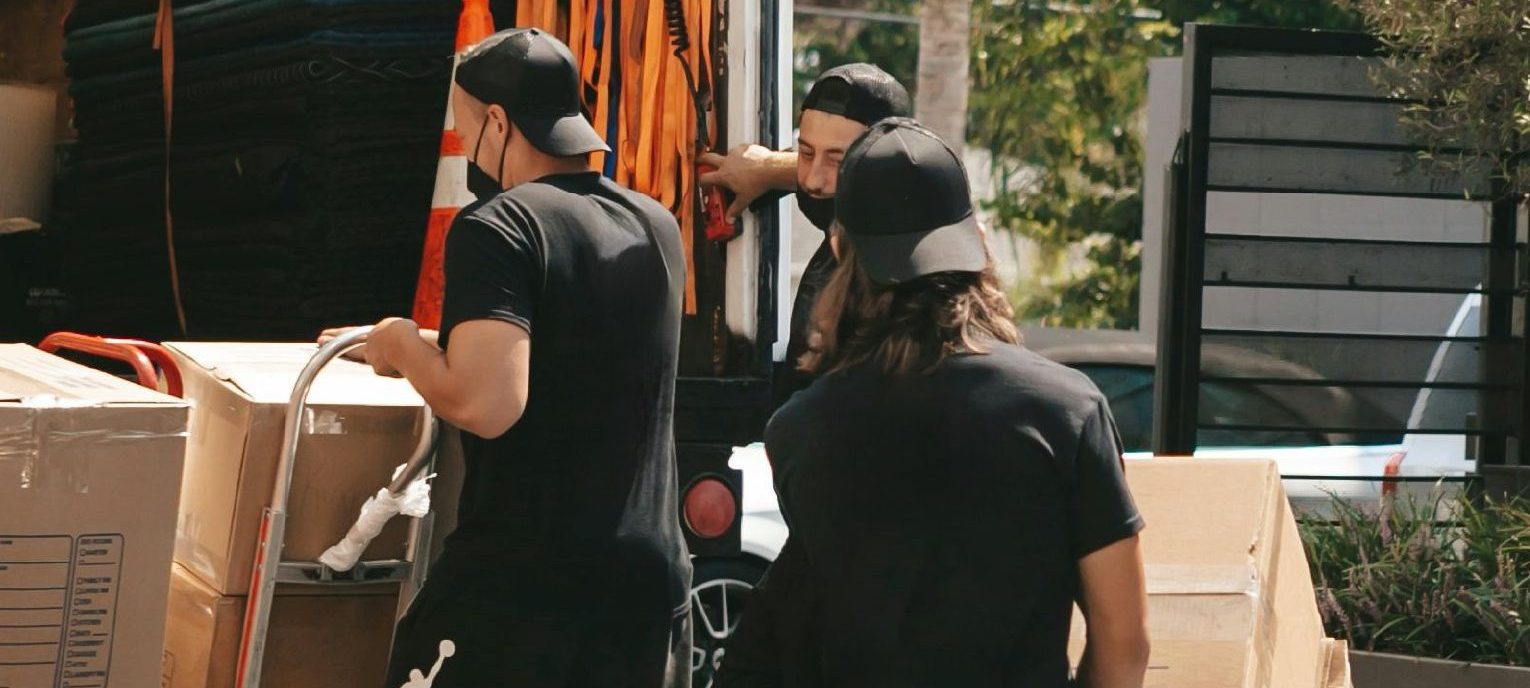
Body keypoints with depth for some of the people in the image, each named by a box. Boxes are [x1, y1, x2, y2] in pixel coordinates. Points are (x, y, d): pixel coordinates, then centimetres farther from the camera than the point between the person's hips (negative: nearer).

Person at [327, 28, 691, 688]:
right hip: (649, 583, 6)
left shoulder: (498, 229, -11)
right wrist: (444, 344, 32)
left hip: (517, 589, -6)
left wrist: (403, 346, -4)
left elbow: (487, 405, -23)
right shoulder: (657, 228, 10)